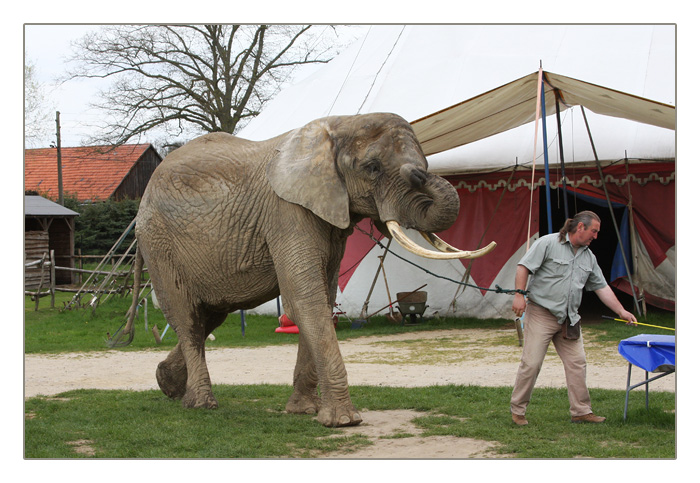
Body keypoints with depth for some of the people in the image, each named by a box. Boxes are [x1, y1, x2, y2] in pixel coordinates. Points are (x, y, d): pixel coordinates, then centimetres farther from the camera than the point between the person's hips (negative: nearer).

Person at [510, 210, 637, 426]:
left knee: (577, 363, 3)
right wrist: (519, 294, -19)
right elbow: (523, 266, -10)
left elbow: (602, 287, 17)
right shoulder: (548, 243, -6)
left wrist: (621, 311, 11)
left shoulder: (589, 257, 14)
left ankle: (581, 411, 11)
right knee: (531, 363, -7)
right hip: (541, 313, -6)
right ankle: (517, 409, 5)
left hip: (569, 319, 7)